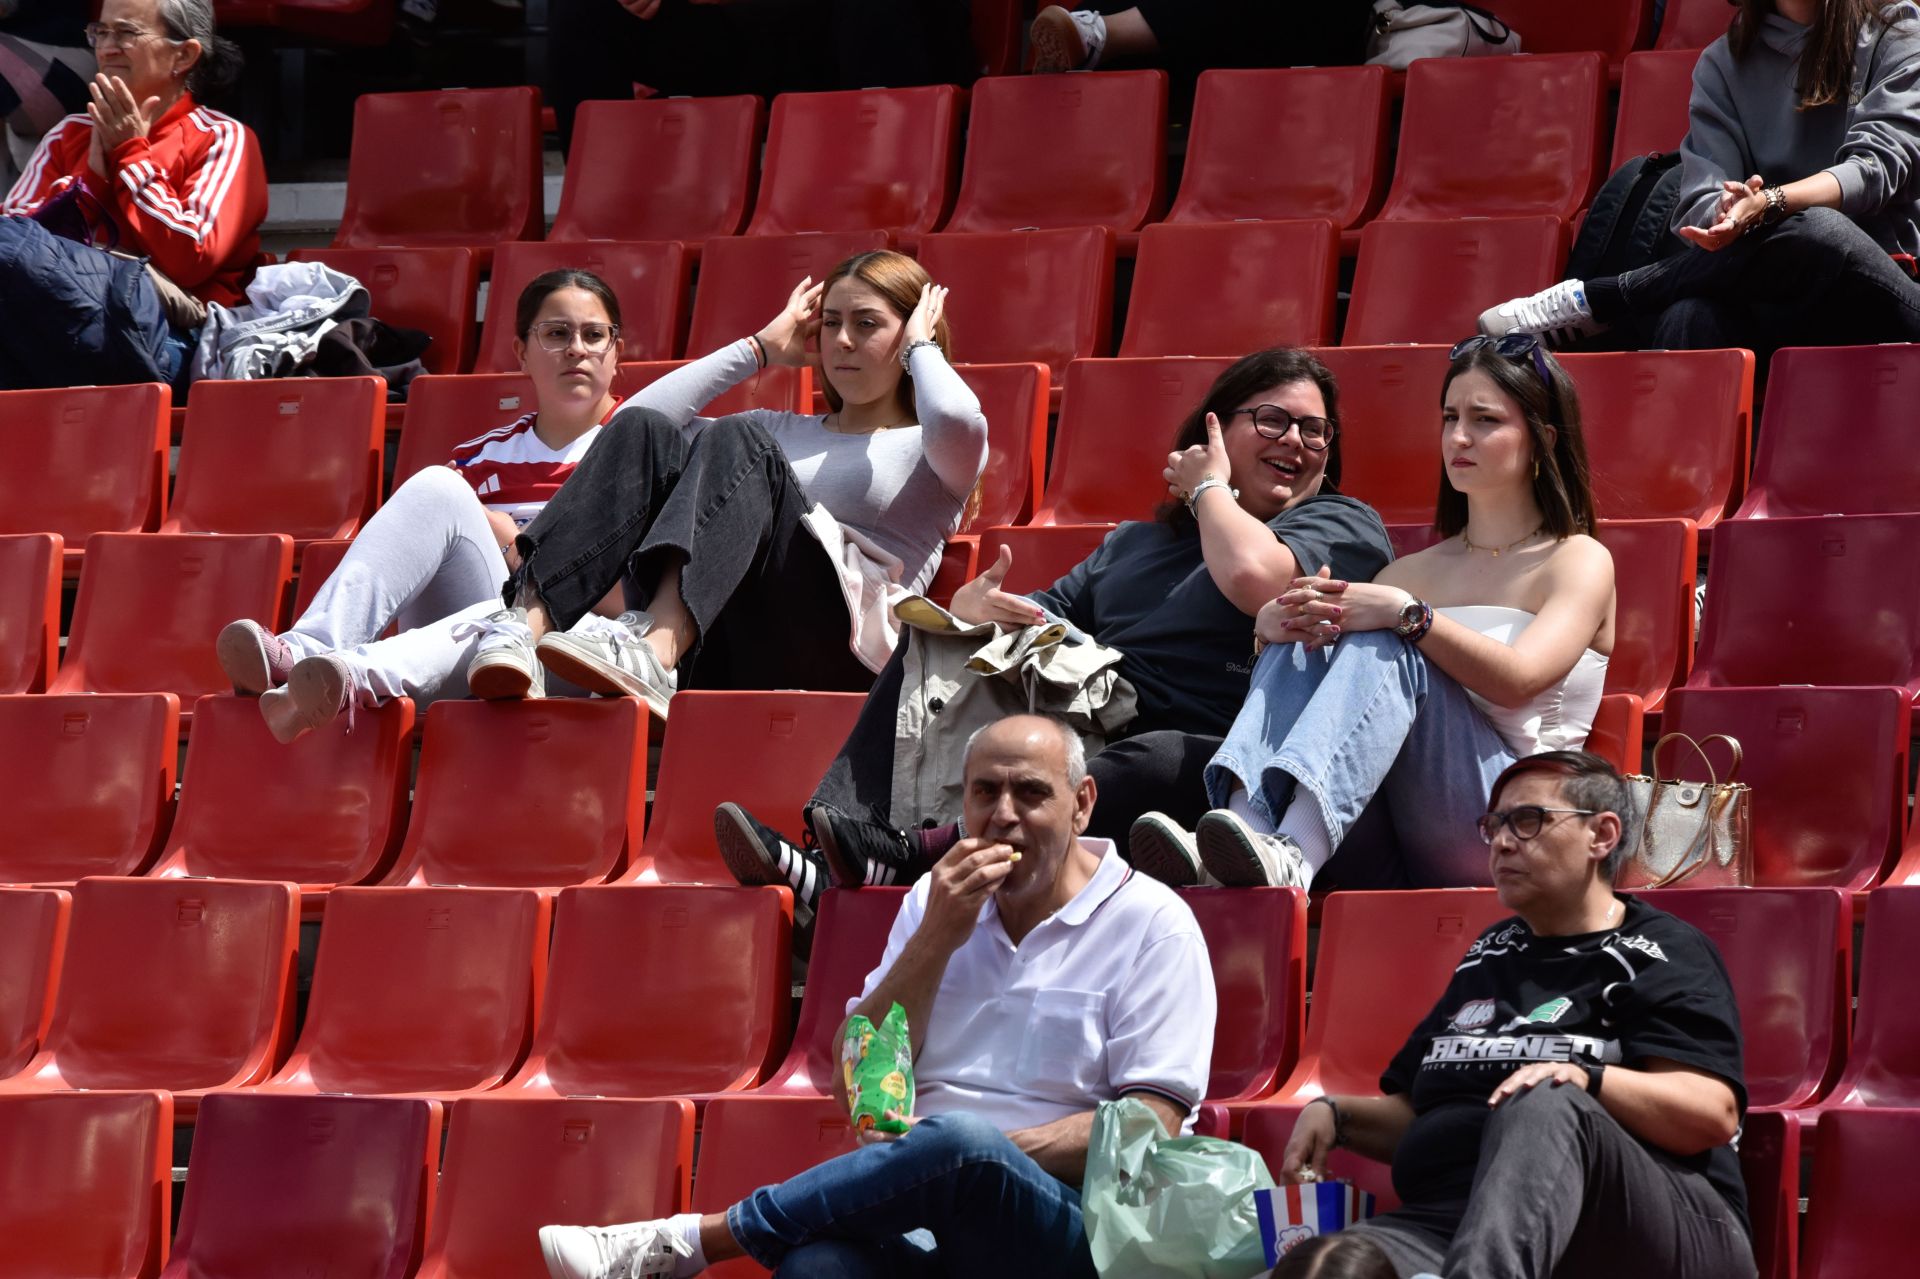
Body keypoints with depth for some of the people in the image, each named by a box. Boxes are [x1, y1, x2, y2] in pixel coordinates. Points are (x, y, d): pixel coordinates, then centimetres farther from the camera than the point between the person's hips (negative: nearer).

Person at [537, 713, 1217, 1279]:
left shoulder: (1152, 924, 4)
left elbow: (1152, 1128, -6)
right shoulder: (935, 903, 20)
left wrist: (997, 1152, -15)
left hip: (1068, 1221, -3)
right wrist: (937, 939, 0)